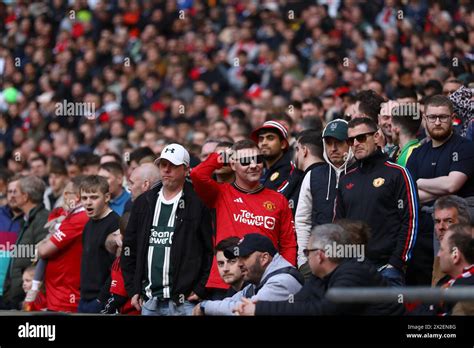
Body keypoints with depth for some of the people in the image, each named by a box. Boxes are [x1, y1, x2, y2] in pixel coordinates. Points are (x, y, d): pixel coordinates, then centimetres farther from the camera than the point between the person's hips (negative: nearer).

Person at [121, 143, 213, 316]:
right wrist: (132, 290, 10)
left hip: (183, 302, -5)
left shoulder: (197, 204, -1)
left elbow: (210, 251, -3)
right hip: (149, 302, 5)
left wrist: (200, 290, -8)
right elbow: (129, 248, 17)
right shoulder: (144, 203, 14)